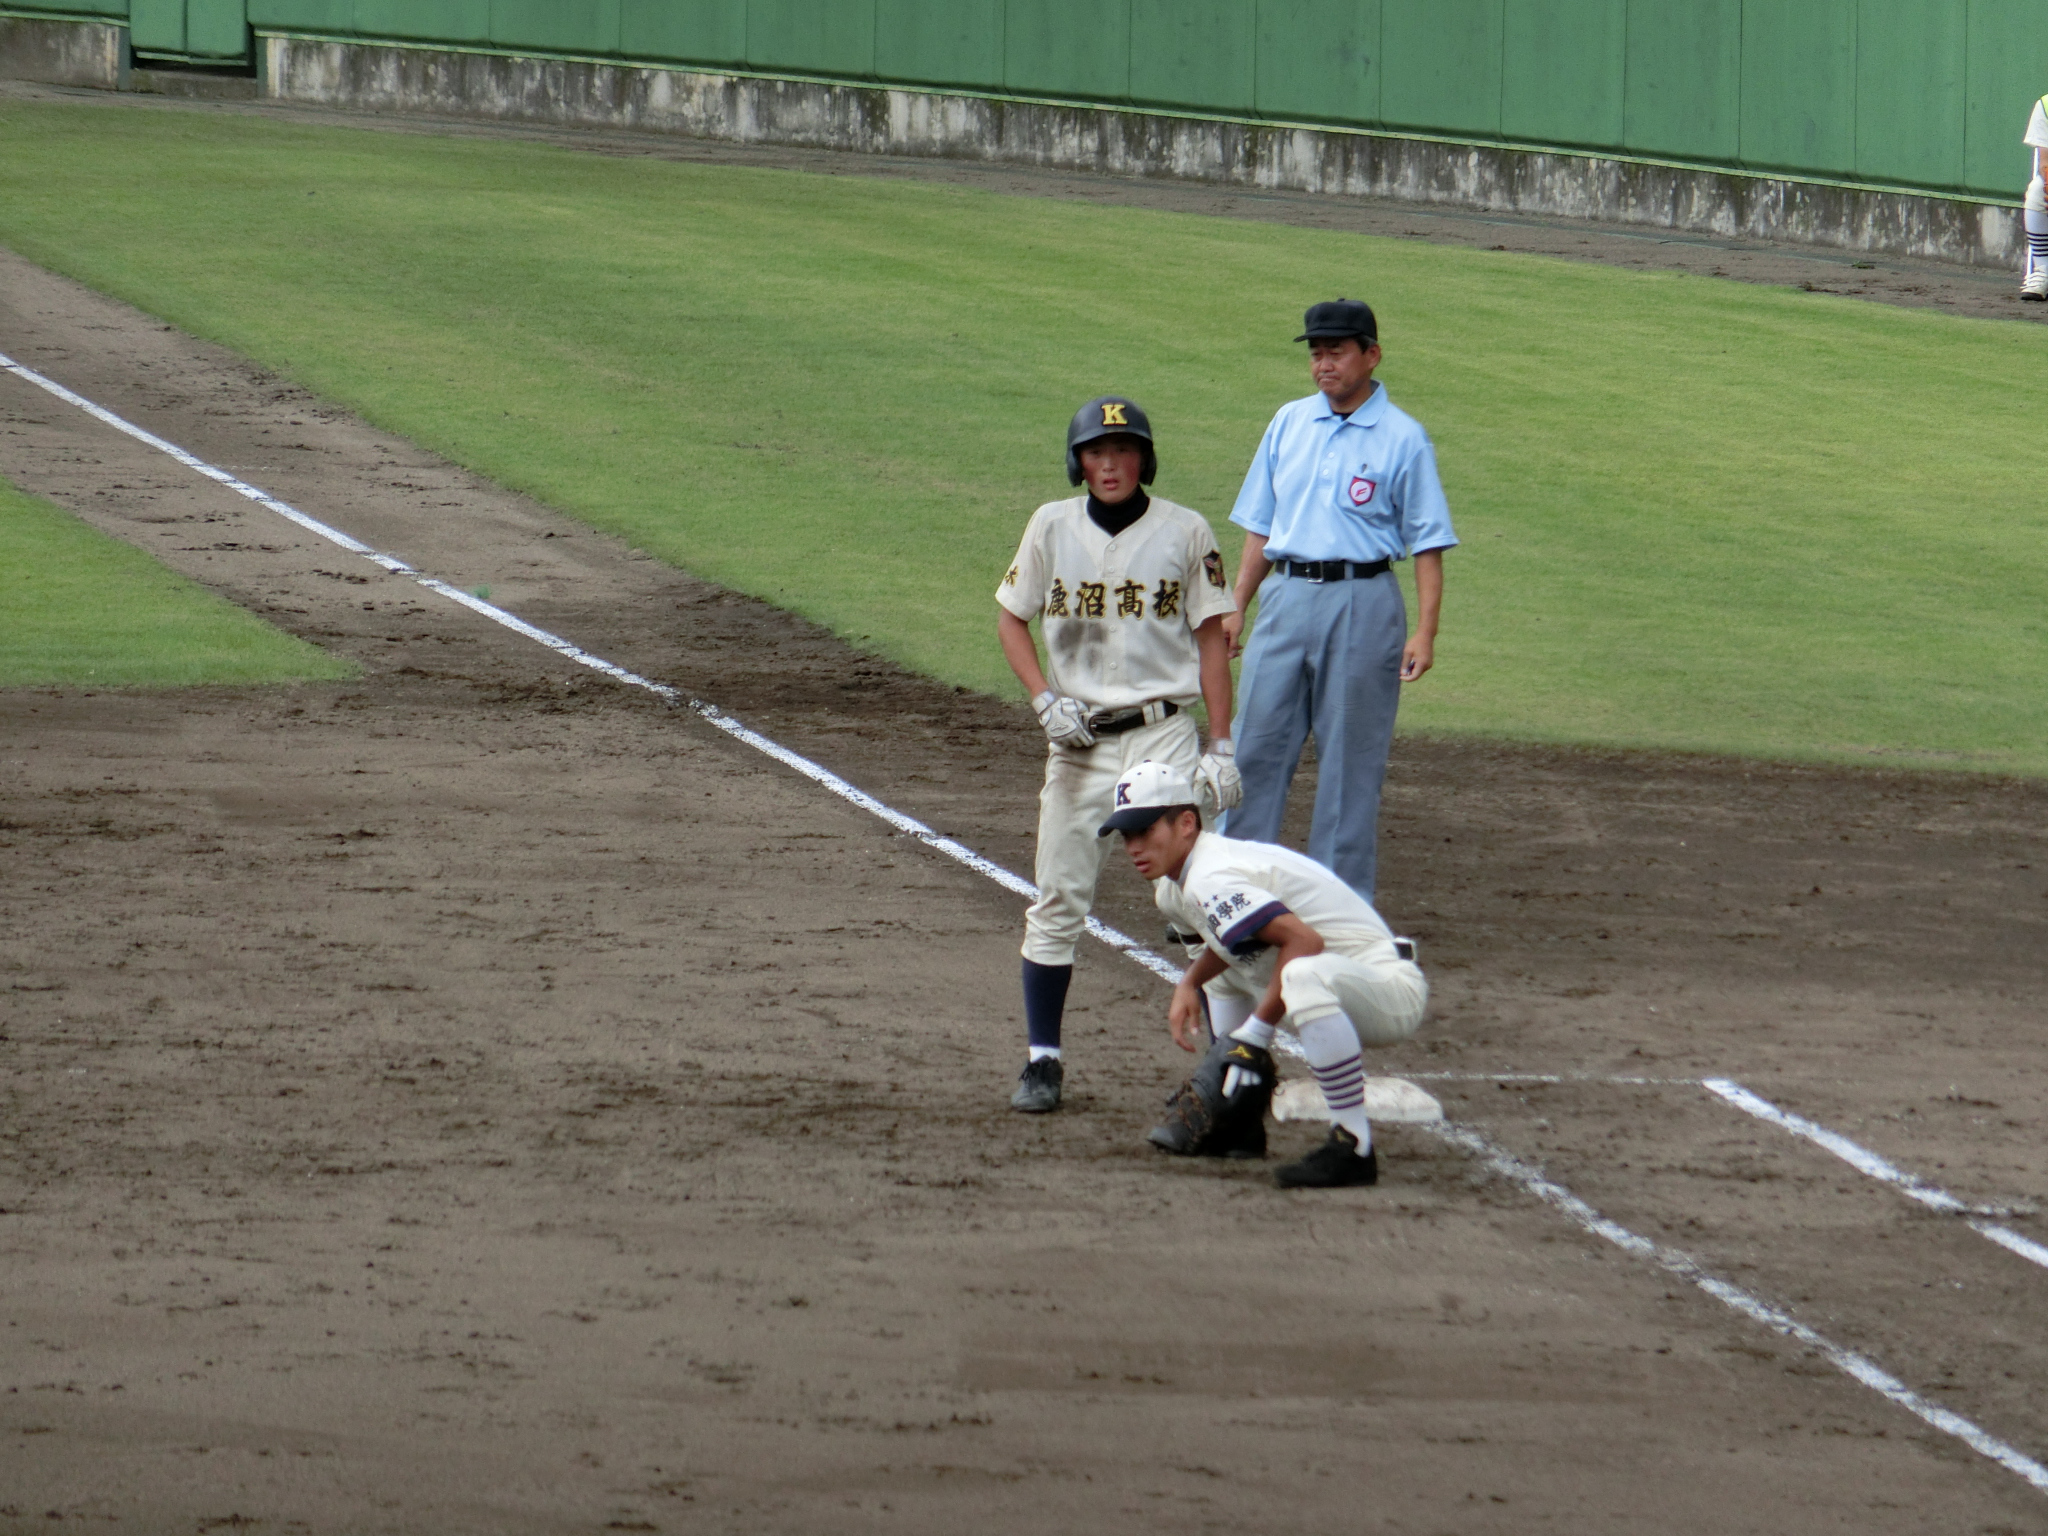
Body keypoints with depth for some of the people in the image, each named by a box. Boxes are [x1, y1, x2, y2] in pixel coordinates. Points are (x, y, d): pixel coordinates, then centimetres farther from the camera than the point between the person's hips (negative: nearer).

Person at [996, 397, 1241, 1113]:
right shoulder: (1053, 526, 4)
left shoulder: (1186, 532, -1)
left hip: (1163, 735, -2)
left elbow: (1211, 638, 3)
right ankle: (1042, 1061, 11)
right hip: (1080, 738, 2)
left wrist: (1220, 745, -2)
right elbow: (1011, 617, 12)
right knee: (1057, 901, 3)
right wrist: (1047, 699, -4)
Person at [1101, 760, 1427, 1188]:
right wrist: (1189, 984, 8)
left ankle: (1354, 1149, -35)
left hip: (1391, 988, -11)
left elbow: (1305, 940, -32)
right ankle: (1239, 1122, 24)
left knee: (1305, 975, -42)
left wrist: (1256, 1031, -27)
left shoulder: (1209, 882, -21)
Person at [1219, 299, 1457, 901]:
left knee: (1351, 760, 1)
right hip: (1285, 597, 4)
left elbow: (1427, 542, -3)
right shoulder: (1289, 424, 11)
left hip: (1361, 603, -4)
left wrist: (1425, 631, -12)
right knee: (1255, 744, 2)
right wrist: (1237, 606, 13)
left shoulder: (1403, 439, -2)